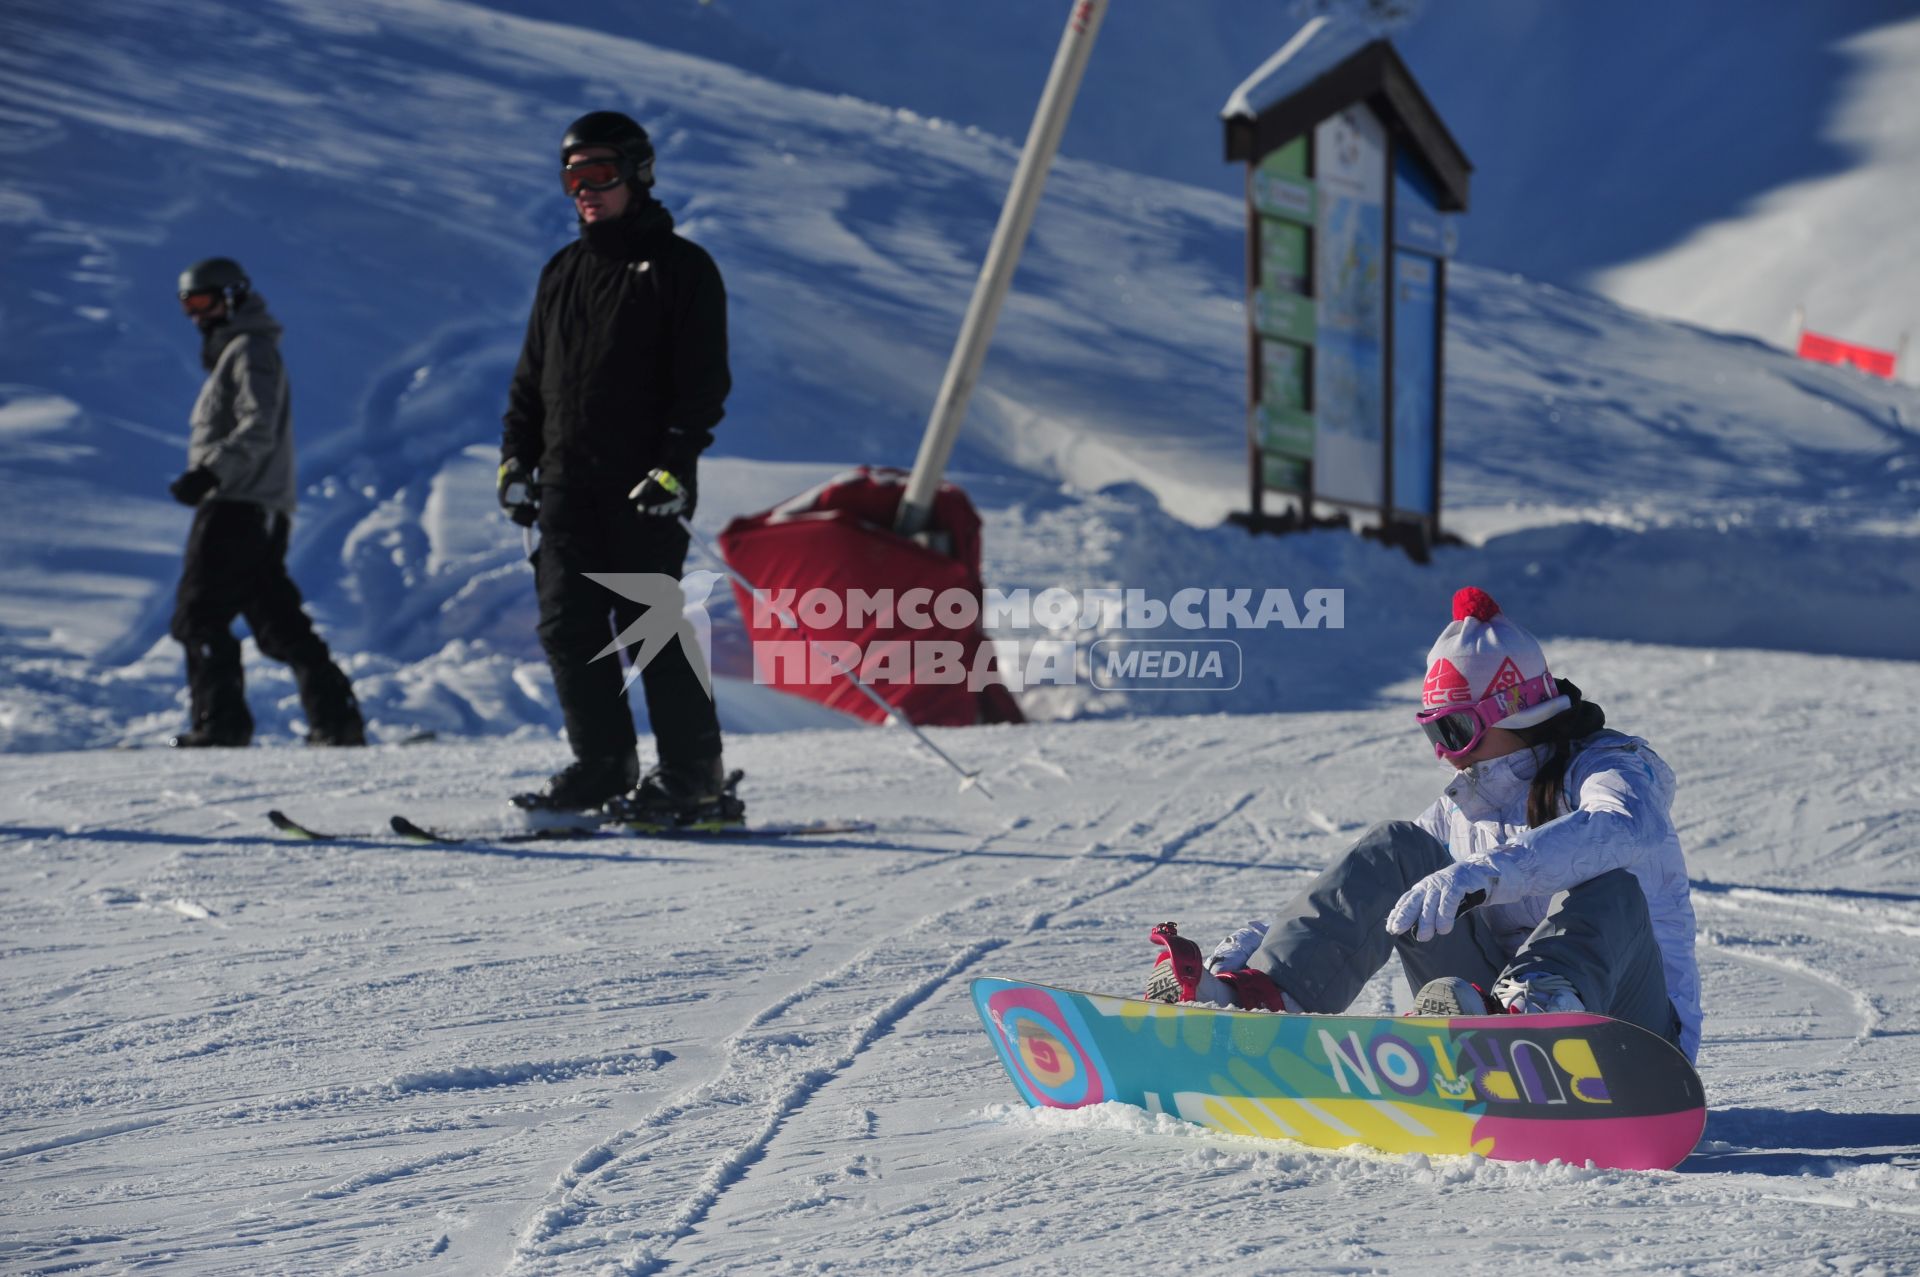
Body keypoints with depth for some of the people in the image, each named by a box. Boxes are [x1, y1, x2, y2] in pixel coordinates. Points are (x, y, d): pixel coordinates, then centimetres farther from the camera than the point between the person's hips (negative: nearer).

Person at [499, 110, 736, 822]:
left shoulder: (680, 268, 0)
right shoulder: (563, 273, 19)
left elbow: (704, 381, -5)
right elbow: (532, 375, 23)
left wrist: (677, 465, -15)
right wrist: (517, 458, 12)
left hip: (644, 490, -6)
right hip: (568, 483, 6)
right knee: (567, 626, 1)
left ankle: (693, 778, -1)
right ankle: (603, 765, 10)